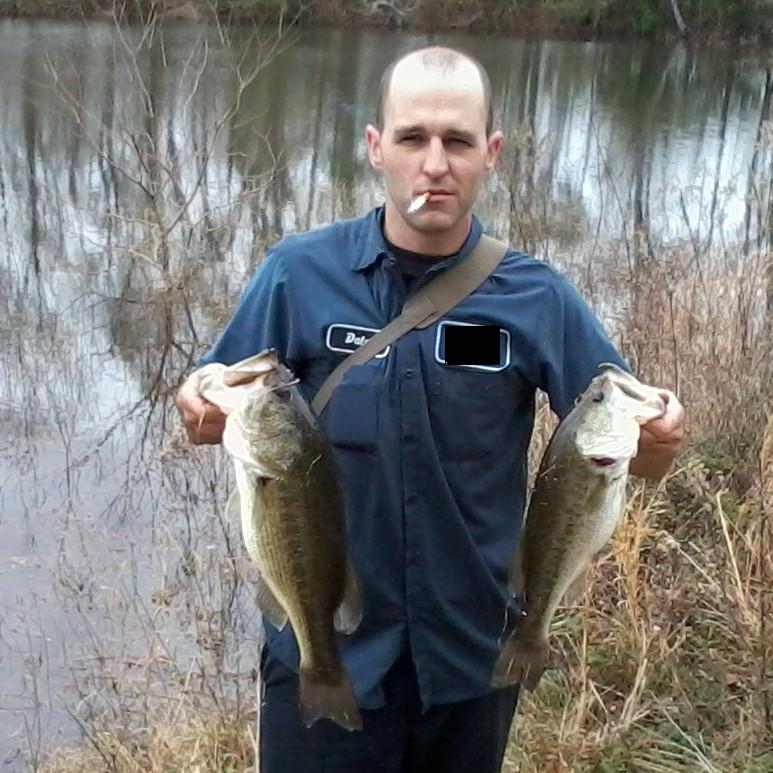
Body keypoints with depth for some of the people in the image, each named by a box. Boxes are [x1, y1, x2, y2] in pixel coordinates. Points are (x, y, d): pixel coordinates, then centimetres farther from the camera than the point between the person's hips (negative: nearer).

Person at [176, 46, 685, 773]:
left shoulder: (537, 298, -9)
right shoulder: (298, 273, -10)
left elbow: (631, 454, -3)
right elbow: (218, 415, -3)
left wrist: (659, 436, -26)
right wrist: (204, 413, -25)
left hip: (474, 650, 2)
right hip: (324, 648, -1)